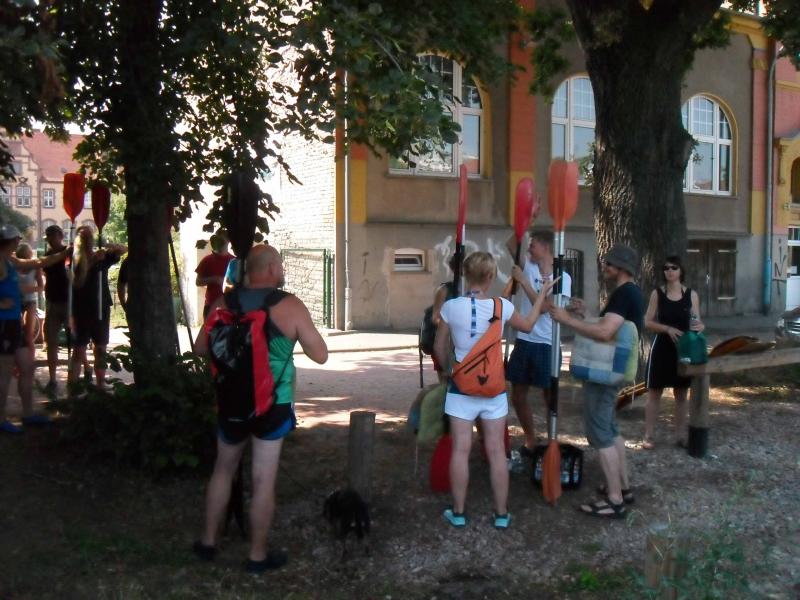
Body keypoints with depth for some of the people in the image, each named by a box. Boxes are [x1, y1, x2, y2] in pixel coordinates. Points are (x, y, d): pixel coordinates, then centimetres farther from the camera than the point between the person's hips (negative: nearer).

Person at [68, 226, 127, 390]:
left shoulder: (103, 256, 8)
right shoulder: (74, 260, -1)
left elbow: (124, 249, 5)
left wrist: (113, 246, -17)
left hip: (101, 308, 4)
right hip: (81, 310, -4)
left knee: (100, 348, 9)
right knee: (79, 349, -5)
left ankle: (101, 384, 15)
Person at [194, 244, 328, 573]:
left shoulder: (224, 302, 0)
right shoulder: (290, 305, -11)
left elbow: (201, 347, 8)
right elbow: (320, 355, -8)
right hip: (272, 404, -3)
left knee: (223, 469, 21)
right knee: (263, 480, 5)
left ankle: (208, 541, 32)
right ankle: (257, 555, 16)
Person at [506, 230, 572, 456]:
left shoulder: (563, 278, -9)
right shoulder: (529, 267, 5)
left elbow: (543, 306, -18)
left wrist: (523, 281, -19)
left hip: (547, 345, -5)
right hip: (524, 341, 6)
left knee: (550, 397, 6)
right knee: (518, 396, 12)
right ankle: (530, 441, 28)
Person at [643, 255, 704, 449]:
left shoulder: (691, 295, 1)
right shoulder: (657, 293, -2)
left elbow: (696, 322, 4)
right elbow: (647, 323, -3)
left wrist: (700, 327, -19)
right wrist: (668, 328, -19)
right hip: (662, 347, -1)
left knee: (681, 394, 10)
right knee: (654, 392, 1)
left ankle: (681, 435, 19)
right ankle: (649, 435, 7)